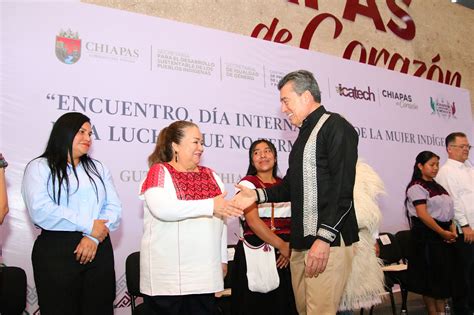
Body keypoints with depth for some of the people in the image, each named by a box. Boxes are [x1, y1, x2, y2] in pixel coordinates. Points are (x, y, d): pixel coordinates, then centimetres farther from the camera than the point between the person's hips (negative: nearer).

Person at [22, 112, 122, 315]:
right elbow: (40, 211, -11)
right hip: (56, 252, -3)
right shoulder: (39, 167, 4)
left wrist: (94, 237, -10)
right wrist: (88, 226, -12)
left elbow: (114, 207, 7)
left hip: (99, 250, 4)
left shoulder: (98, 168, 17)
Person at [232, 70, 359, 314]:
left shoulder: (336, 127, -6)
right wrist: (257, 195, 10)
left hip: (328, 241, -8)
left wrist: (324, 238, -21)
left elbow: (343, 190, -16)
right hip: (301, 241, 8)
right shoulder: (305, 134, 21)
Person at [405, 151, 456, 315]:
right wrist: (442, 232, -17)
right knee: (430, 275, 0)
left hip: (444, 234, 8)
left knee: (444, 273, 11)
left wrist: (452, 230, 0)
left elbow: (447, 211, 15)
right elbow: (423, 215, -18)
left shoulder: (437, 186, 16)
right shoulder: (416, 186, -9)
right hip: (427, 234, -8)